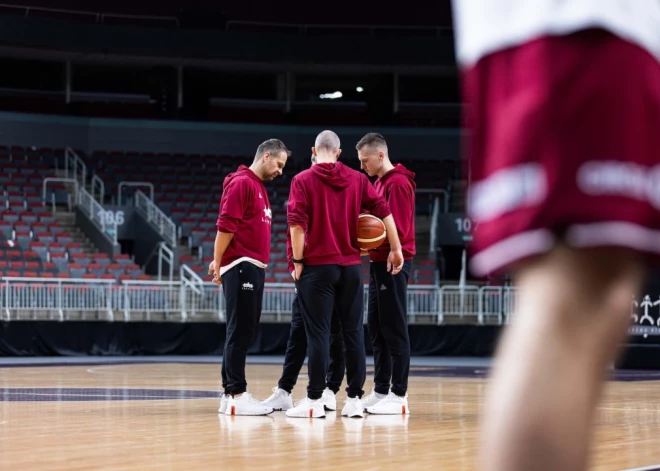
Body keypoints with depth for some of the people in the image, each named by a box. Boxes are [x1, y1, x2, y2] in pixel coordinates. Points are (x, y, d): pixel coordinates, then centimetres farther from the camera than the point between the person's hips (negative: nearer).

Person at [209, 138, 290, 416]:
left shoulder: (259, 187, 20)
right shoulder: (241, 183, -9)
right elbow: (226, 226, -15)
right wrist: (218, 262, -15)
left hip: (255, 268, 10)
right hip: (241, 267, -10)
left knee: (245, 332, 11)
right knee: (240, 331, -9)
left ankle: (231, 394, 15)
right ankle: (235, 394, -8)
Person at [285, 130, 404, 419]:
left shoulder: (302, 181, -2)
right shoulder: (357, 179, 7)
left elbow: (297, 223, -11)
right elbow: (383, 211, 2)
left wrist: (298, 260, -5)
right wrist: (395, 249, 7)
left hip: (317, 266, -3)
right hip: (351, 266, 3)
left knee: (318, 334, -2)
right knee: (353, 333, 6)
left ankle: (314, 400, -1)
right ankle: (354, 400, 6)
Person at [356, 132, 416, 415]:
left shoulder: (398, 183, -13)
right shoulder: (380, 182, 17)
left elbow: (398, 230, -19)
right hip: (380, 262, 10)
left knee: (394, 330, -7)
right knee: (376, 328, 11)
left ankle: (399, 396, -5)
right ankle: (381, 391, 16)